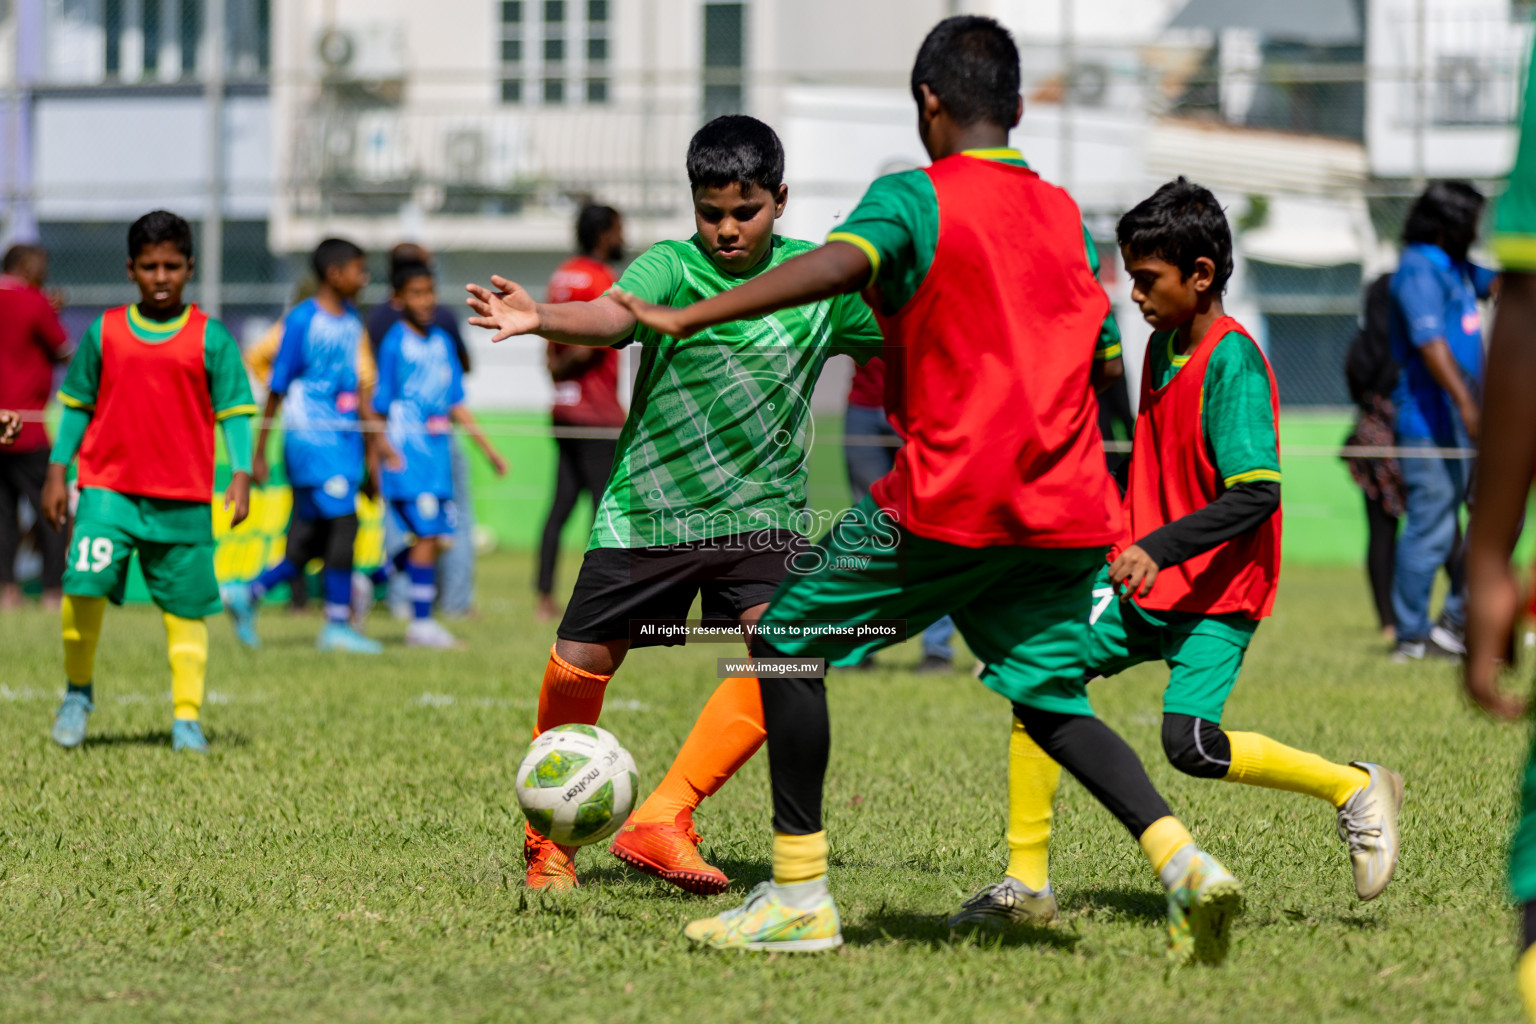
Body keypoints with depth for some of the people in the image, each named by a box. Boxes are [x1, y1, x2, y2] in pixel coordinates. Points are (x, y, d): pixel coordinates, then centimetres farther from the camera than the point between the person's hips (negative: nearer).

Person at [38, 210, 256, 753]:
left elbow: (234, 412, 3)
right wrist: (57, 472, 9)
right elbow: (77, 405, 14)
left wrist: (240, 476, -8)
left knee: (185, 606, 3)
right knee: (84, 584, -17)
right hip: (108, 488, 0)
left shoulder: (211, 338, 2)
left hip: (184, 499, 0)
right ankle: (78, 691, 4)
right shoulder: (104, 332, 7)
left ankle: (187, 718, 12)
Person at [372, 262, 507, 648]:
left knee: (435, 538, 6)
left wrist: (489, 449, 15)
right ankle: (421, 623, -4)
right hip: (406, 453, -7)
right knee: (427, 535, -10)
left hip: (438, 453, 7)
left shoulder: (442, 341, 12)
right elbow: (379, 406, -8)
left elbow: (456, 405, 17)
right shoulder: (394, 343, -8)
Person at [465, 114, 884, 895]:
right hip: (649, 505, -1)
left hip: (762, 509, 2)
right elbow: (614, 315, -29)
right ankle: (549, 840, 26)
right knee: (581, 665, 1)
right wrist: (541, 320, -50)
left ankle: (661, 822, -19)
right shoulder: (671, 267, -8)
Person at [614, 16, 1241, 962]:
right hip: (1069, 510, 6)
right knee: (1052, 701, 15)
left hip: (948, 500, -6)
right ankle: (1183, 860, -8)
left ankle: (800, 894, 4)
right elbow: (1108, 366, 19)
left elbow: (839, 266, -24)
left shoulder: (913, 198, -3)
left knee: (788, 641, 9)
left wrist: (691, 318, -25)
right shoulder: (1066, 215, 15)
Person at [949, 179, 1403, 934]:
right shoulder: (1162, 345, 9)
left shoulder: (1233, 362, -17)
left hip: (1218, 591, -8)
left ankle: (1354, 789, 0)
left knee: (1189, 744, -22)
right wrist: (1123, 544, 25)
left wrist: (1160, 547, -31)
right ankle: (1027, 883, -2)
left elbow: (1257, 493, -25)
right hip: (1145, 573, 8)